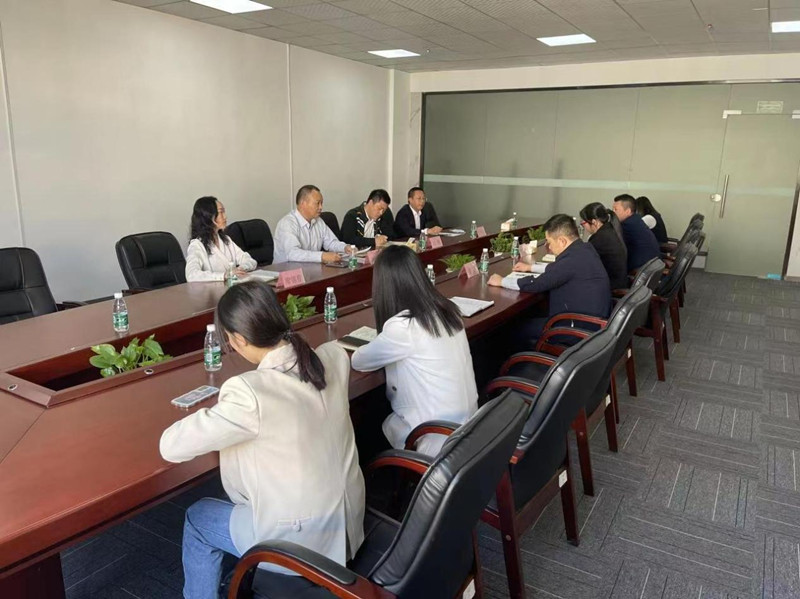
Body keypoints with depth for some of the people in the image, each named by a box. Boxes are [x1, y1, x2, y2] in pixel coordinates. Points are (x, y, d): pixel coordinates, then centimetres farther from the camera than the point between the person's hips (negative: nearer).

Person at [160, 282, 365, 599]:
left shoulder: (249, 393, -30)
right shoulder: (334, 357, -10)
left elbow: (171, 446, -19)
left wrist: (211, 416, -1)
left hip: (301, 544, -6)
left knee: (198, 519, 20)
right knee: (242, 500, 31)